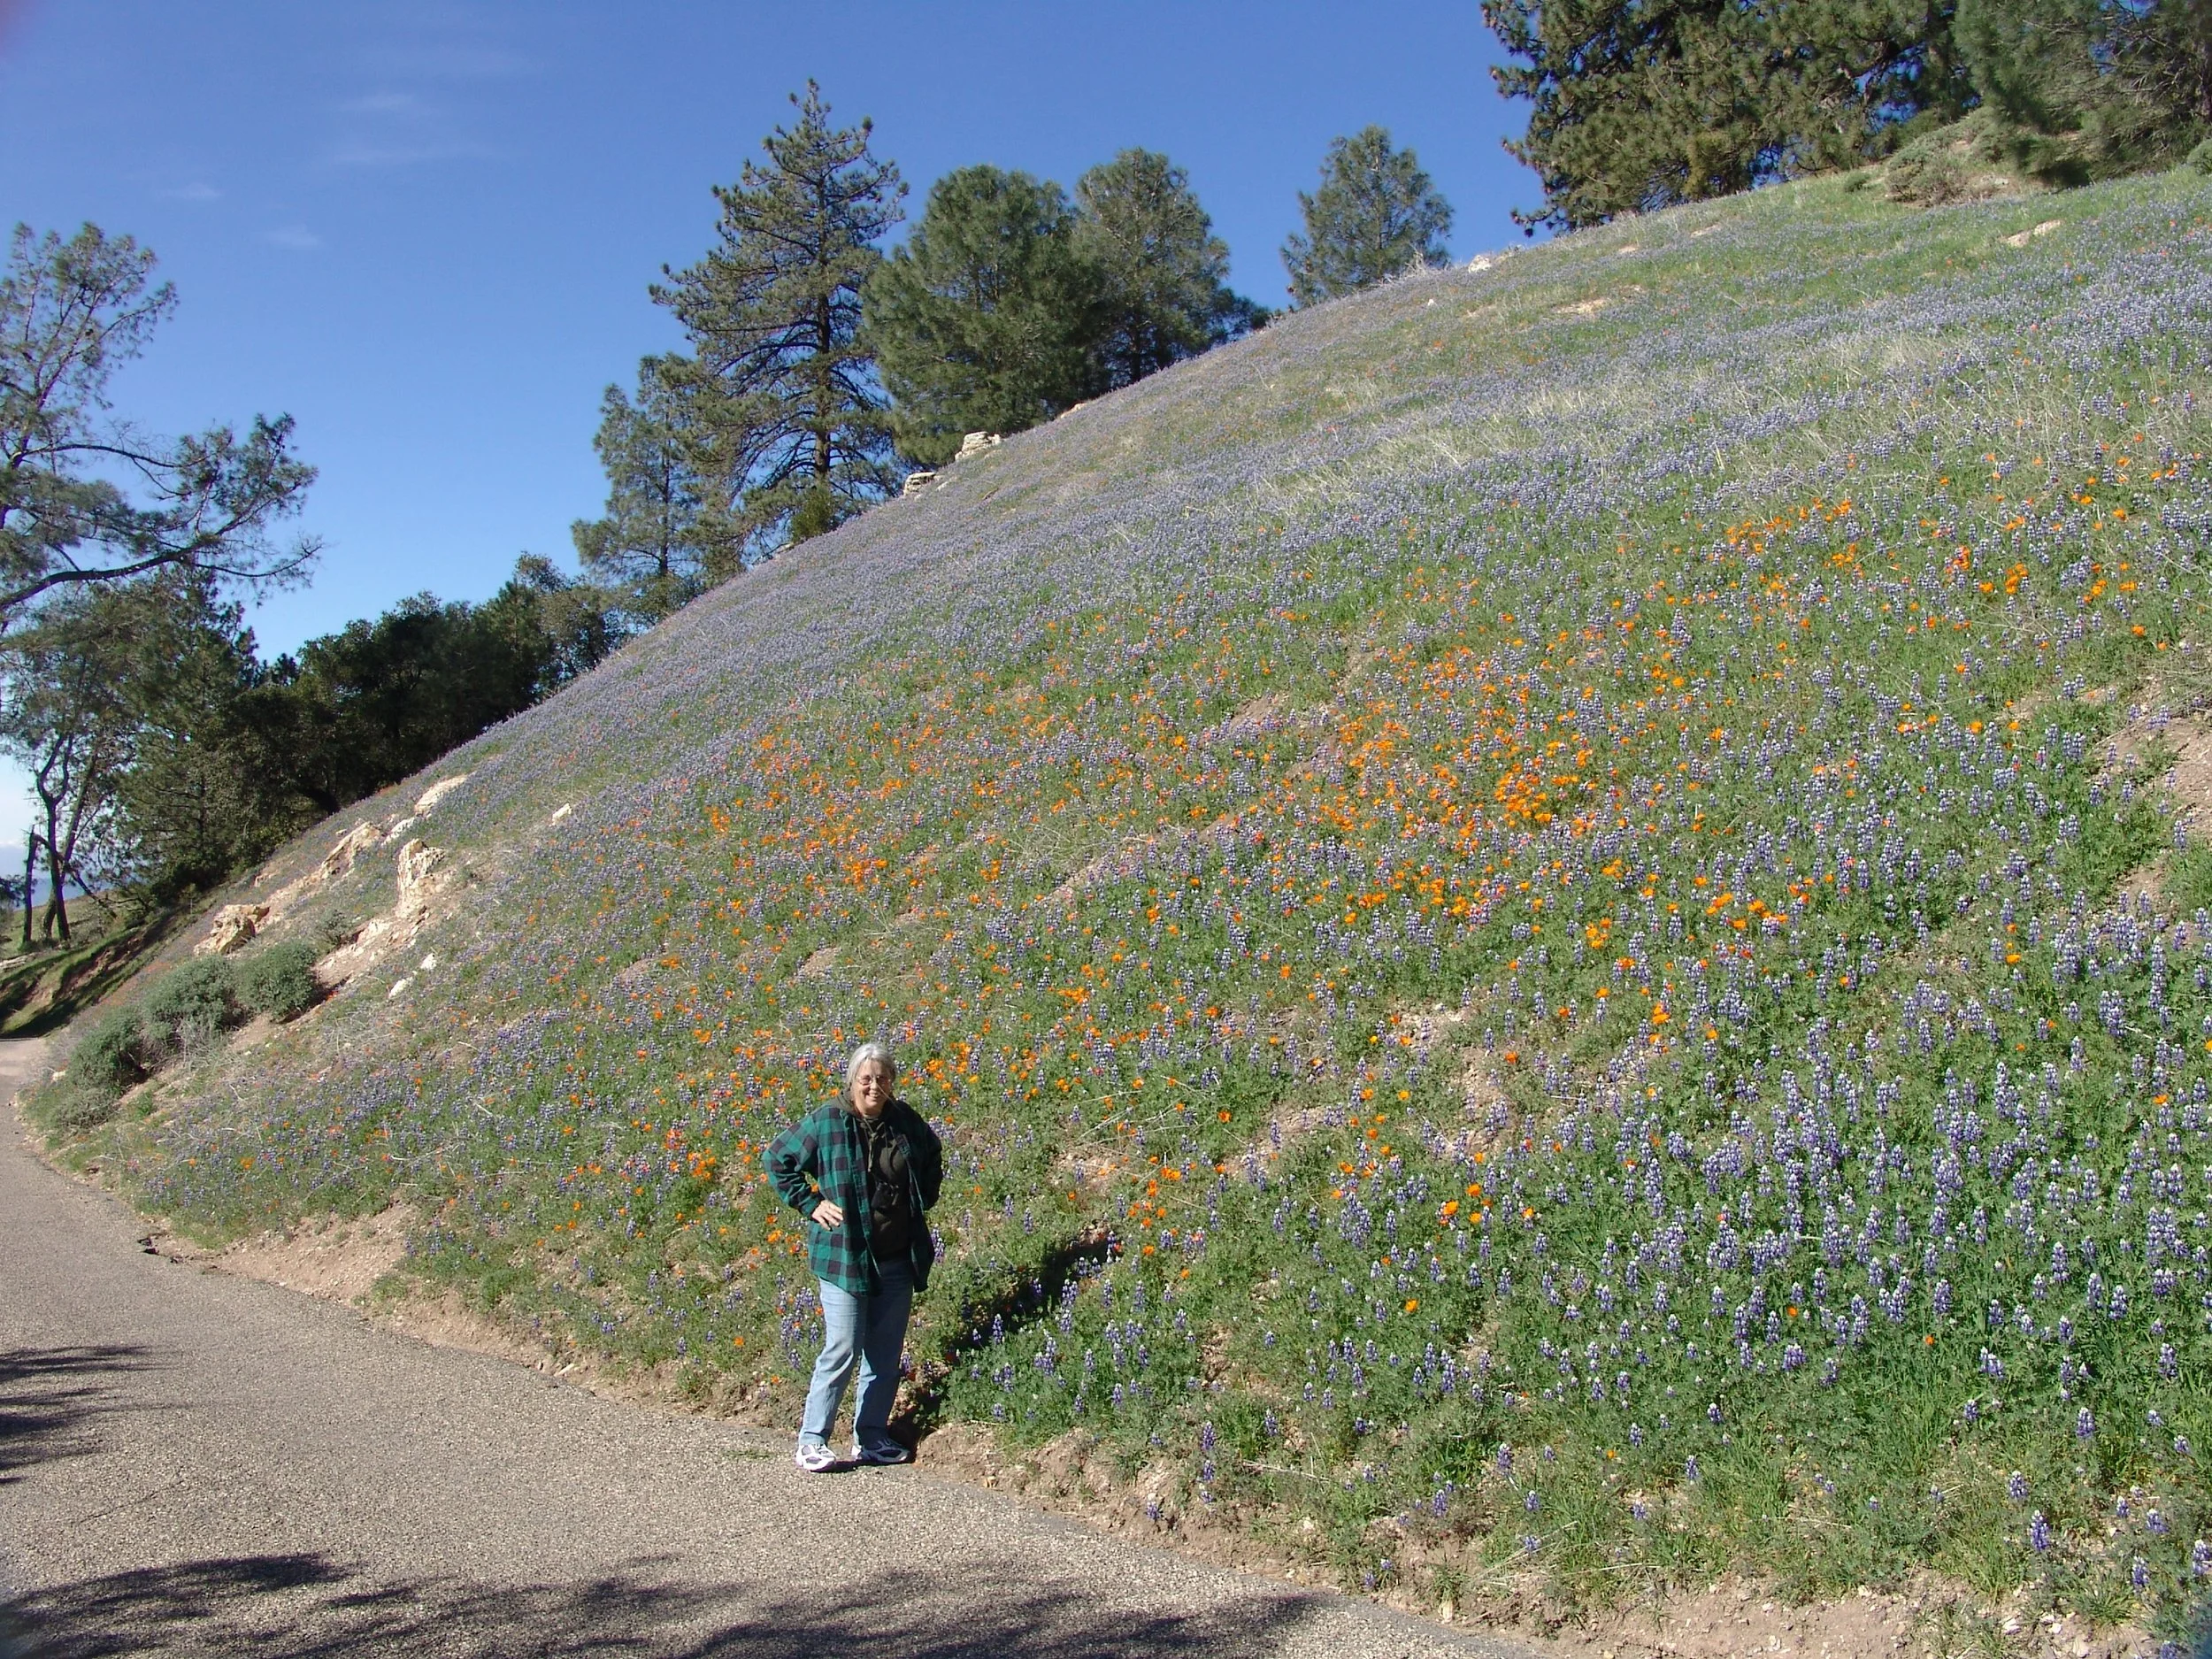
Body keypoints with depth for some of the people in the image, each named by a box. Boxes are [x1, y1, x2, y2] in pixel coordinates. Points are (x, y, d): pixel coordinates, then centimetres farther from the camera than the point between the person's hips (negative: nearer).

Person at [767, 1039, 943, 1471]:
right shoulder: (826, 1122, -8)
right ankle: (811, 1441, 6)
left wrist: (923, 1201, 14)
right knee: (842, 1349, -6)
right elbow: (778, 1160, 2)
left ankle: (871, 1438, 21)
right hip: (844, 1256, -4)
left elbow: (932, 1159, 25)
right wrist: (810, 1204, -4)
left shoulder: (906, 1122, 4)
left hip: (898, 1259, 4)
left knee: (886, 1353, 9)